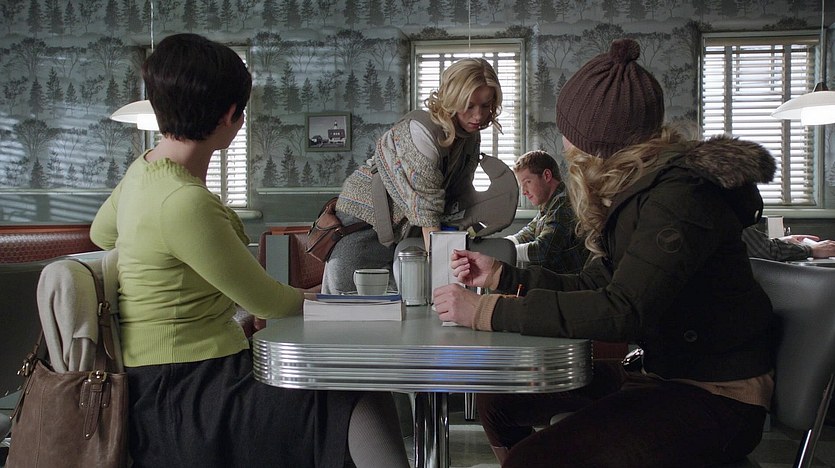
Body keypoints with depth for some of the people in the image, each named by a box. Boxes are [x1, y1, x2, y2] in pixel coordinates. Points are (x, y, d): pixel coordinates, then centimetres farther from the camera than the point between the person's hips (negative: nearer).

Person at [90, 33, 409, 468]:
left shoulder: (144, 169, 7)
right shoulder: (184, 203, -23)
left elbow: (101, 232, 30)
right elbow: (269, 303, -13)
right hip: (181, 397, -10)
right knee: (366, 407, -20)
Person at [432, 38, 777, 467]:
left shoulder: (679, 197, -23)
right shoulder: (636, 188, 7)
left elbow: (622, 313, -32)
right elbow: (596, 285, 12)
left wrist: (486, 311, -30)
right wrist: (500, 276, 8)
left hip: (716, 398, -9)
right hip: (662, 374, 9)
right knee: (496, 396, 8)